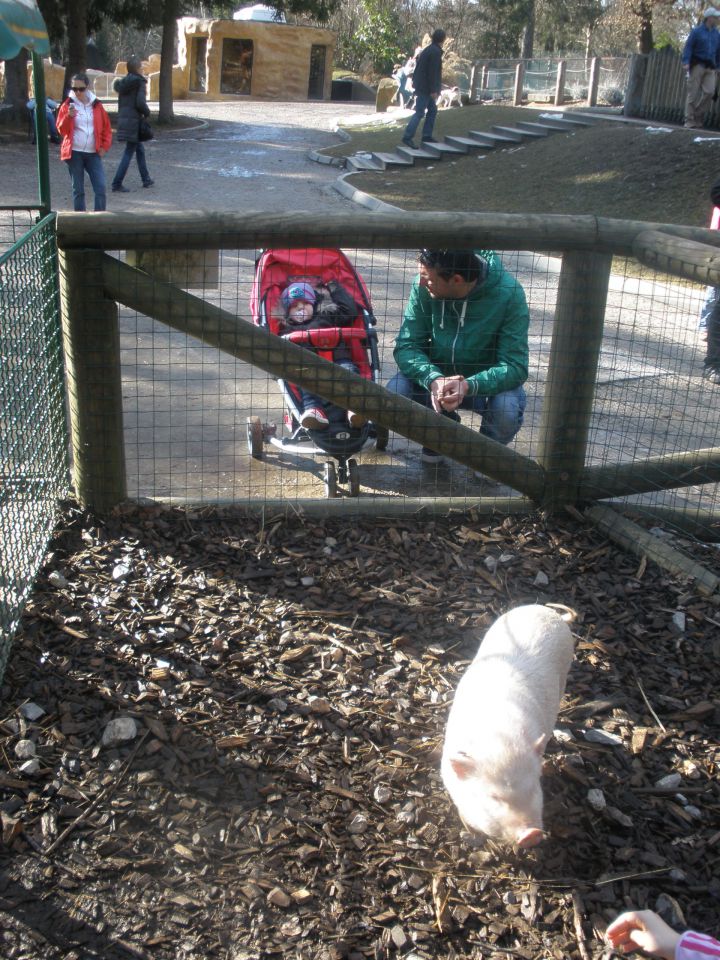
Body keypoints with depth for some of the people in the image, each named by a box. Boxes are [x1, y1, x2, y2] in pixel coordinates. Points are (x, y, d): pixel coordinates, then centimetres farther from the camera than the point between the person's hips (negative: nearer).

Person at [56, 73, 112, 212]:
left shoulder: (96, 105, 7)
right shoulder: (67, 105, 2)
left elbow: (106, 128, 13)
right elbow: (61, 130, -4)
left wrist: (104, 146, 1)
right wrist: (69, 116, -20)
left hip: (93, 153, 1)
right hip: (74, 153, -1)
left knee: (101, 189, -8)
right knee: (78, 190, 4)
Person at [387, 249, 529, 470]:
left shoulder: (509, 294, -26)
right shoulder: (424, 287, -19)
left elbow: (515, 366, -27)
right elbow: (407, 346, -17)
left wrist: (469, 386, -44)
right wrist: (433, 379, -38)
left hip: (486, 381, -2)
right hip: (436, 374, 2)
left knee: (507, 411, -33)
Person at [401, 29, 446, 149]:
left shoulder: (427, 49, 15)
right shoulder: (436, 51, -15)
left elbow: (419, 68, 19)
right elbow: (433, 72, -20)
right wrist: (434, 90, -20)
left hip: (421, 86, 10)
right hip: (426, 87, -10)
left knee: (432, 110, 14)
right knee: (419, 112, -9)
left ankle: (427, 136, 15)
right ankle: (407, 137, -11)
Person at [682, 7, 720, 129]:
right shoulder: (697, 31, -1)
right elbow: (688, 47, -6)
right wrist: (686, 62, -18)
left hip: (710, 68, 4)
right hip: (697, 65, -4)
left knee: (709, 91, -11)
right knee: (693, 92, -4)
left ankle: (698, 114, 4)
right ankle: (689, 120, 0)